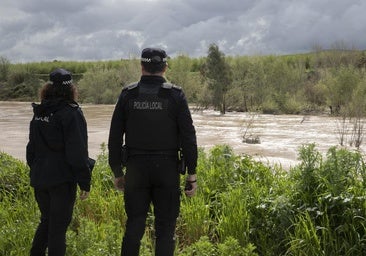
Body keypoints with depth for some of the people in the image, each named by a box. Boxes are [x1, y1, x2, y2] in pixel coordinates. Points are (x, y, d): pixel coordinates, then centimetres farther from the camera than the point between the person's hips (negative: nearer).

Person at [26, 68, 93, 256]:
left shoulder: (39, 113, 7)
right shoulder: (71, 113, -13)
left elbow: (31, 147, 14)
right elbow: (78, 151, -16)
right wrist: (85, 182, -11)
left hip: (39, 177, 6)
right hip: (62, 179, -6)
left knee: (46, 221, 21)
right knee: (58, 226, 2)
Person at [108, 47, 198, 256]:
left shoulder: (128, 94, 1)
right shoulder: (175, 95, -5)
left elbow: (115, 137, 3)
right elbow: (188, 137, -7)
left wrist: (117, 172, 11)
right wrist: (192, 174, -1)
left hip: (135, 168, 2)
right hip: (167, 168, -2)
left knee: (134, 225, 11)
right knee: (165, 227, 6)